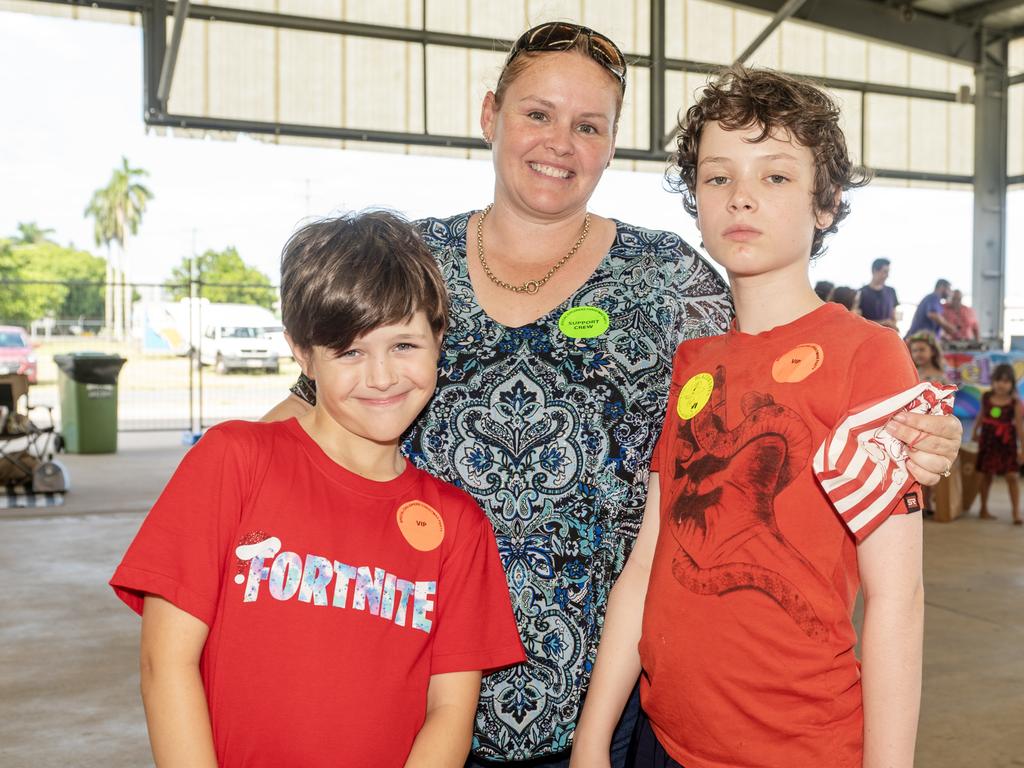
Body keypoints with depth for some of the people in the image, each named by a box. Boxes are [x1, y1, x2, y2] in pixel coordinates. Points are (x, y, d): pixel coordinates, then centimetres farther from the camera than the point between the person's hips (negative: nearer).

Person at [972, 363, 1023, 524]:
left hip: (1007, 443, -2)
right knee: (987, 474, 11)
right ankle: (984, 509, 23)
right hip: (988, 440, 3)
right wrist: (975, 432, 24)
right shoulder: (986, 397, -4)